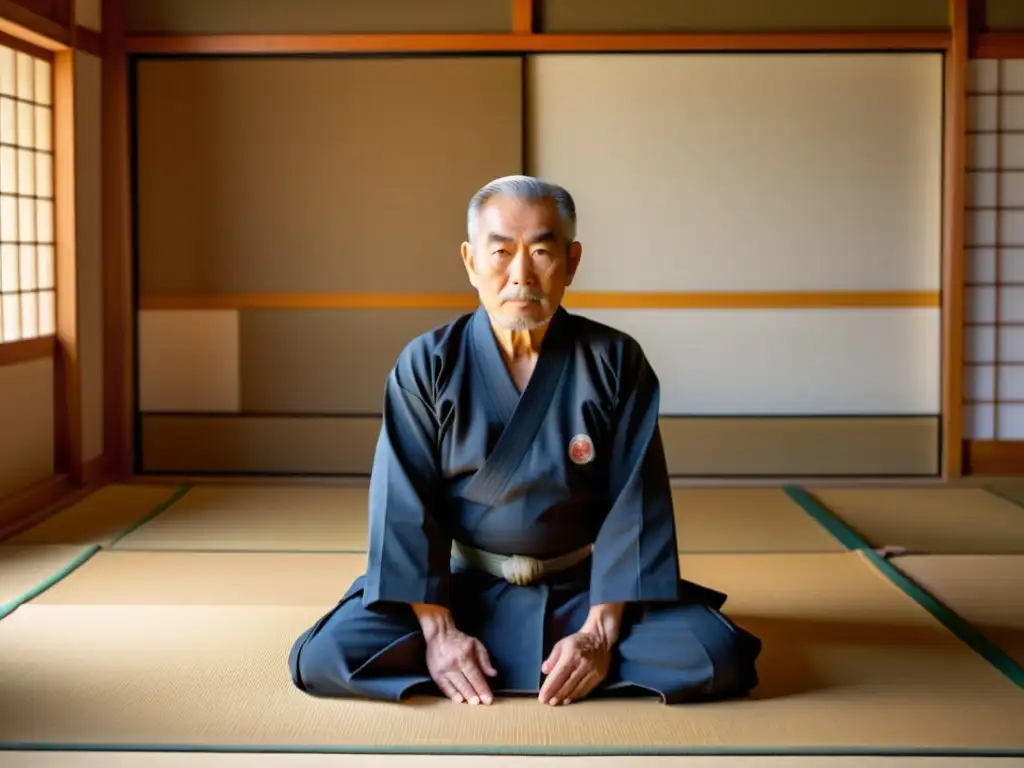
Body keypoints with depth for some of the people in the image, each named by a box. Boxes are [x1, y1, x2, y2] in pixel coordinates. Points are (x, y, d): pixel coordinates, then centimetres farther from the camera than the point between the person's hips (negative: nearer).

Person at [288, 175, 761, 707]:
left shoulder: (616, 362, -7)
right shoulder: (427, 365, -7)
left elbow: (633, 506, -9)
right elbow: (404, 506, -9)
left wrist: (600, 633, -18)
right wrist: (438, 629, -18)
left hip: (582, 589, 0)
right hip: (463, 587, 0)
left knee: (715, 657, -24)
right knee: (324, 659, -23)